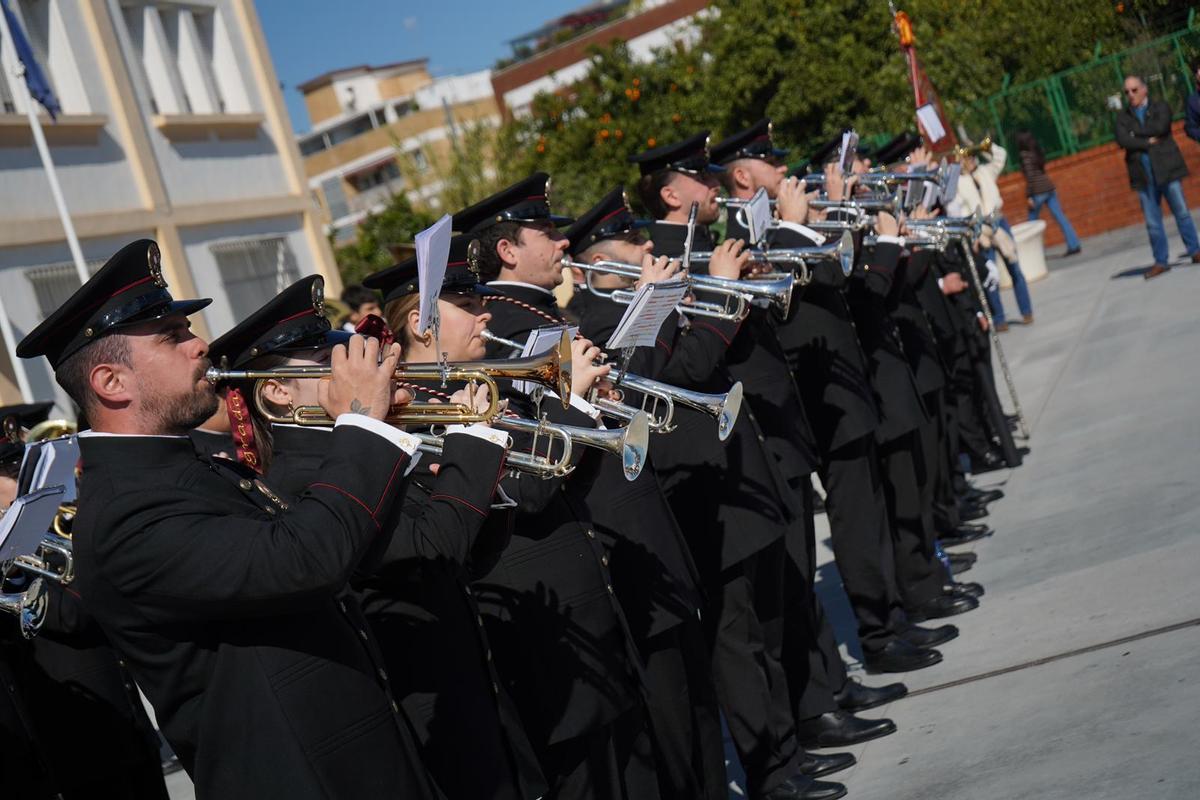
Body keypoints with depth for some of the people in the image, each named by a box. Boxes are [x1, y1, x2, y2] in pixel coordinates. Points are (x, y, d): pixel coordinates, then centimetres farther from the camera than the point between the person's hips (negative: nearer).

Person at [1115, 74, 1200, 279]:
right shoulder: (1123, 115, 11)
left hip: (1167, 169, -2)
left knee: (1182, 212, 0)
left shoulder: (1160, 107, 5)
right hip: (1144, 176, 2)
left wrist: (1135, 132, -8)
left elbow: (1160, 127, -16)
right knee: (1152, 223, 2)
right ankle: (1161, 261, 8)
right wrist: (1148, 142, -12)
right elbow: (1122, 140, -7)